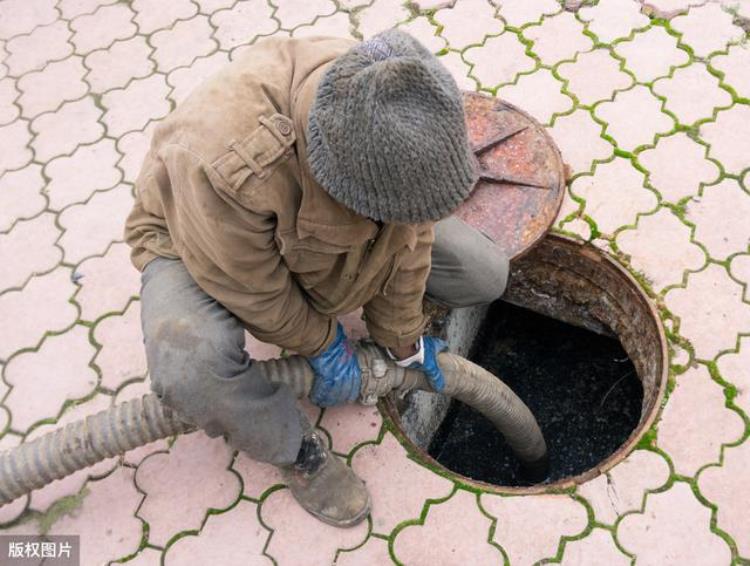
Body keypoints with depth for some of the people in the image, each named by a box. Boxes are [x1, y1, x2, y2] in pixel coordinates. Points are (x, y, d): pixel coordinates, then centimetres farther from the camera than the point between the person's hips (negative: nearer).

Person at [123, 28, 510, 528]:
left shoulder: (399, 108, -27)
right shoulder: (226, 165, -45)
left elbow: (406, 236, -13)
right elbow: (257, 292, -28)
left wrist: (403, 340, -3)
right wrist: (323, 344, -12)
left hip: (320, 219, 4)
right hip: (200, 238, -3)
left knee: (486, 276, -5)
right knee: (189, 371, -38)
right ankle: (296, 449, -5)